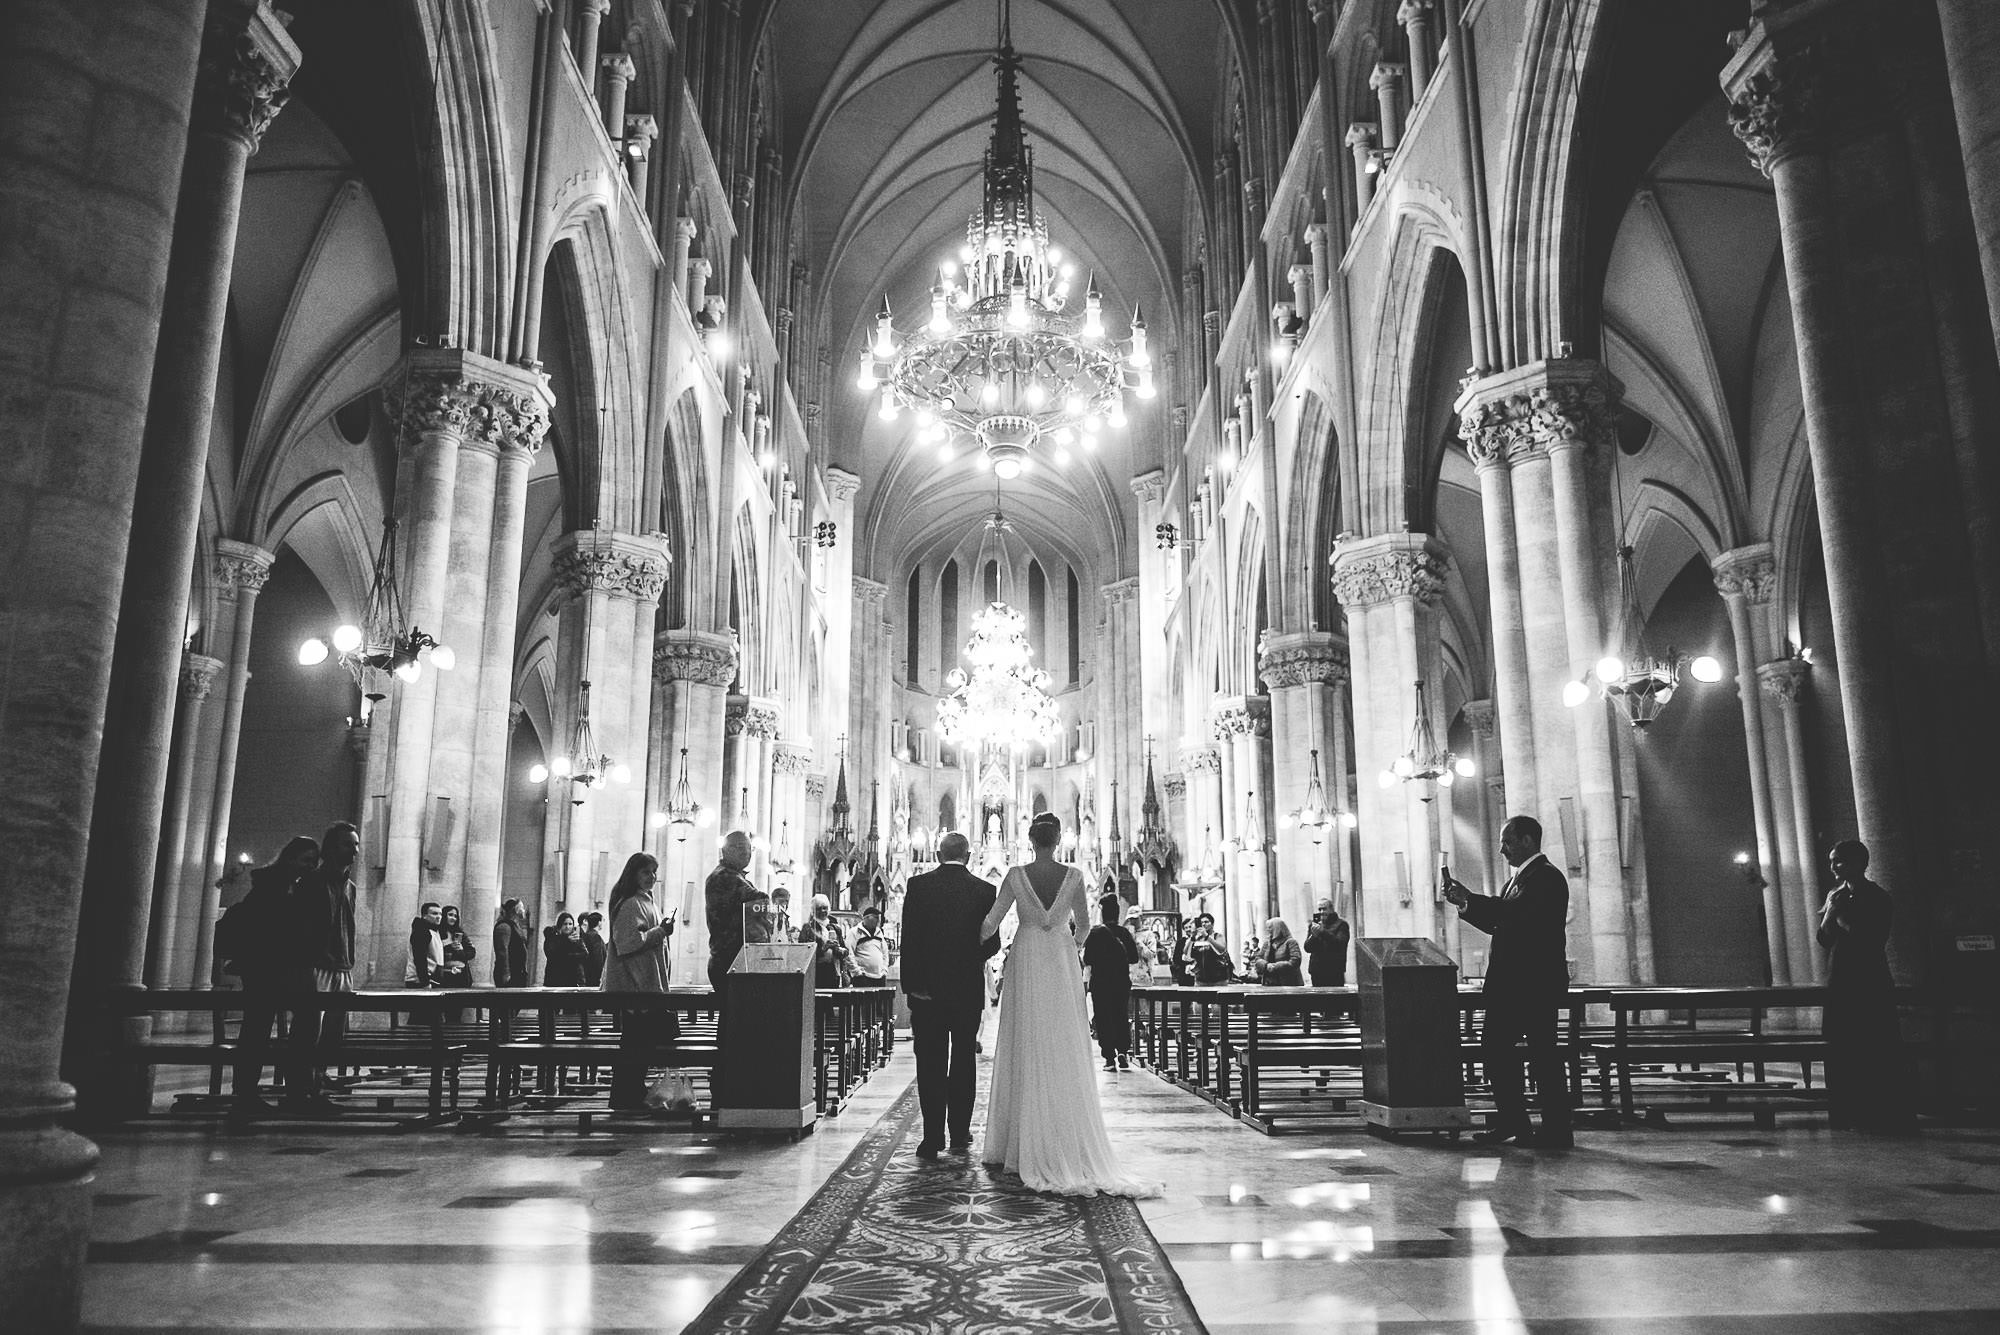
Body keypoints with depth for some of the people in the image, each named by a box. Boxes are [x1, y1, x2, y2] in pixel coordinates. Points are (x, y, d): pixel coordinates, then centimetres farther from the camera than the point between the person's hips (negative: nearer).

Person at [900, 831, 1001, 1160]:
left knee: (930, 1062, 4)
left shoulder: (918, 885, -5)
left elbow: (908, 938, -7)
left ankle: (933, 1137, 1)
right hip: (968, 988, 1)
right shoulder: (984, 890, -4)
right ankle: (959, 1133, 19)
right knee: (964, 1060, 14)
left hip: (927, 988, -1)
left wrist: (909, 984, -2)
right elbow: (992, 942, -3)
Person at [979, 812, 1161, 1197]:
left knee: (1027, 1053, 6)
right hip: (1062, 965, 0)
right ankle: (1070, 1148, 6)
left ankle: (1020, 1146, 10)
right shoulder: (1073, 876, -4)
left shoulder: (1016, 875, -7)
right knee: (1065, 1055, 5)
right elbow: (1083, 924, 8)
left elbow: (990, 923, -5)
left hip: (1026, 964, 0)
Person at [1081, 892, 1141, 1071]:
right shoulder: (1124, 933, 1)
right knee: (1122, 1017, 14)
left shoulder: (1095, 932, -9)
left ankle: (1109, 1057, 0)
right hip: (1123, 982, 3)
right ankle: (1123, 1051, -1)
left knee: (1103, 1019, 3)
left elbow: (1087, 960, -13)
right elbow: (1134, 958, 4)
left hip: (1101, 983, -3)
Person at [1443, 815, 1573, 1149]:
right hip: (1510, 984, 10)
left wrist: (1470, 900, -20)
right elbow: (1497, 922, 18)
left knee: (1544, 1053, -2)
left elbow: (1518, 914, -25)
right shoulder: (1518, 878, 19)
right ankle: (1511, 1120, 19)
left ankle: (1557, 1131, 7)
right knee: (1493, 1047, 10)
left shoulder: (1547, 877, -12)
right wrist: (1465, 903, 4)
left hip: (1536, 984, -10)